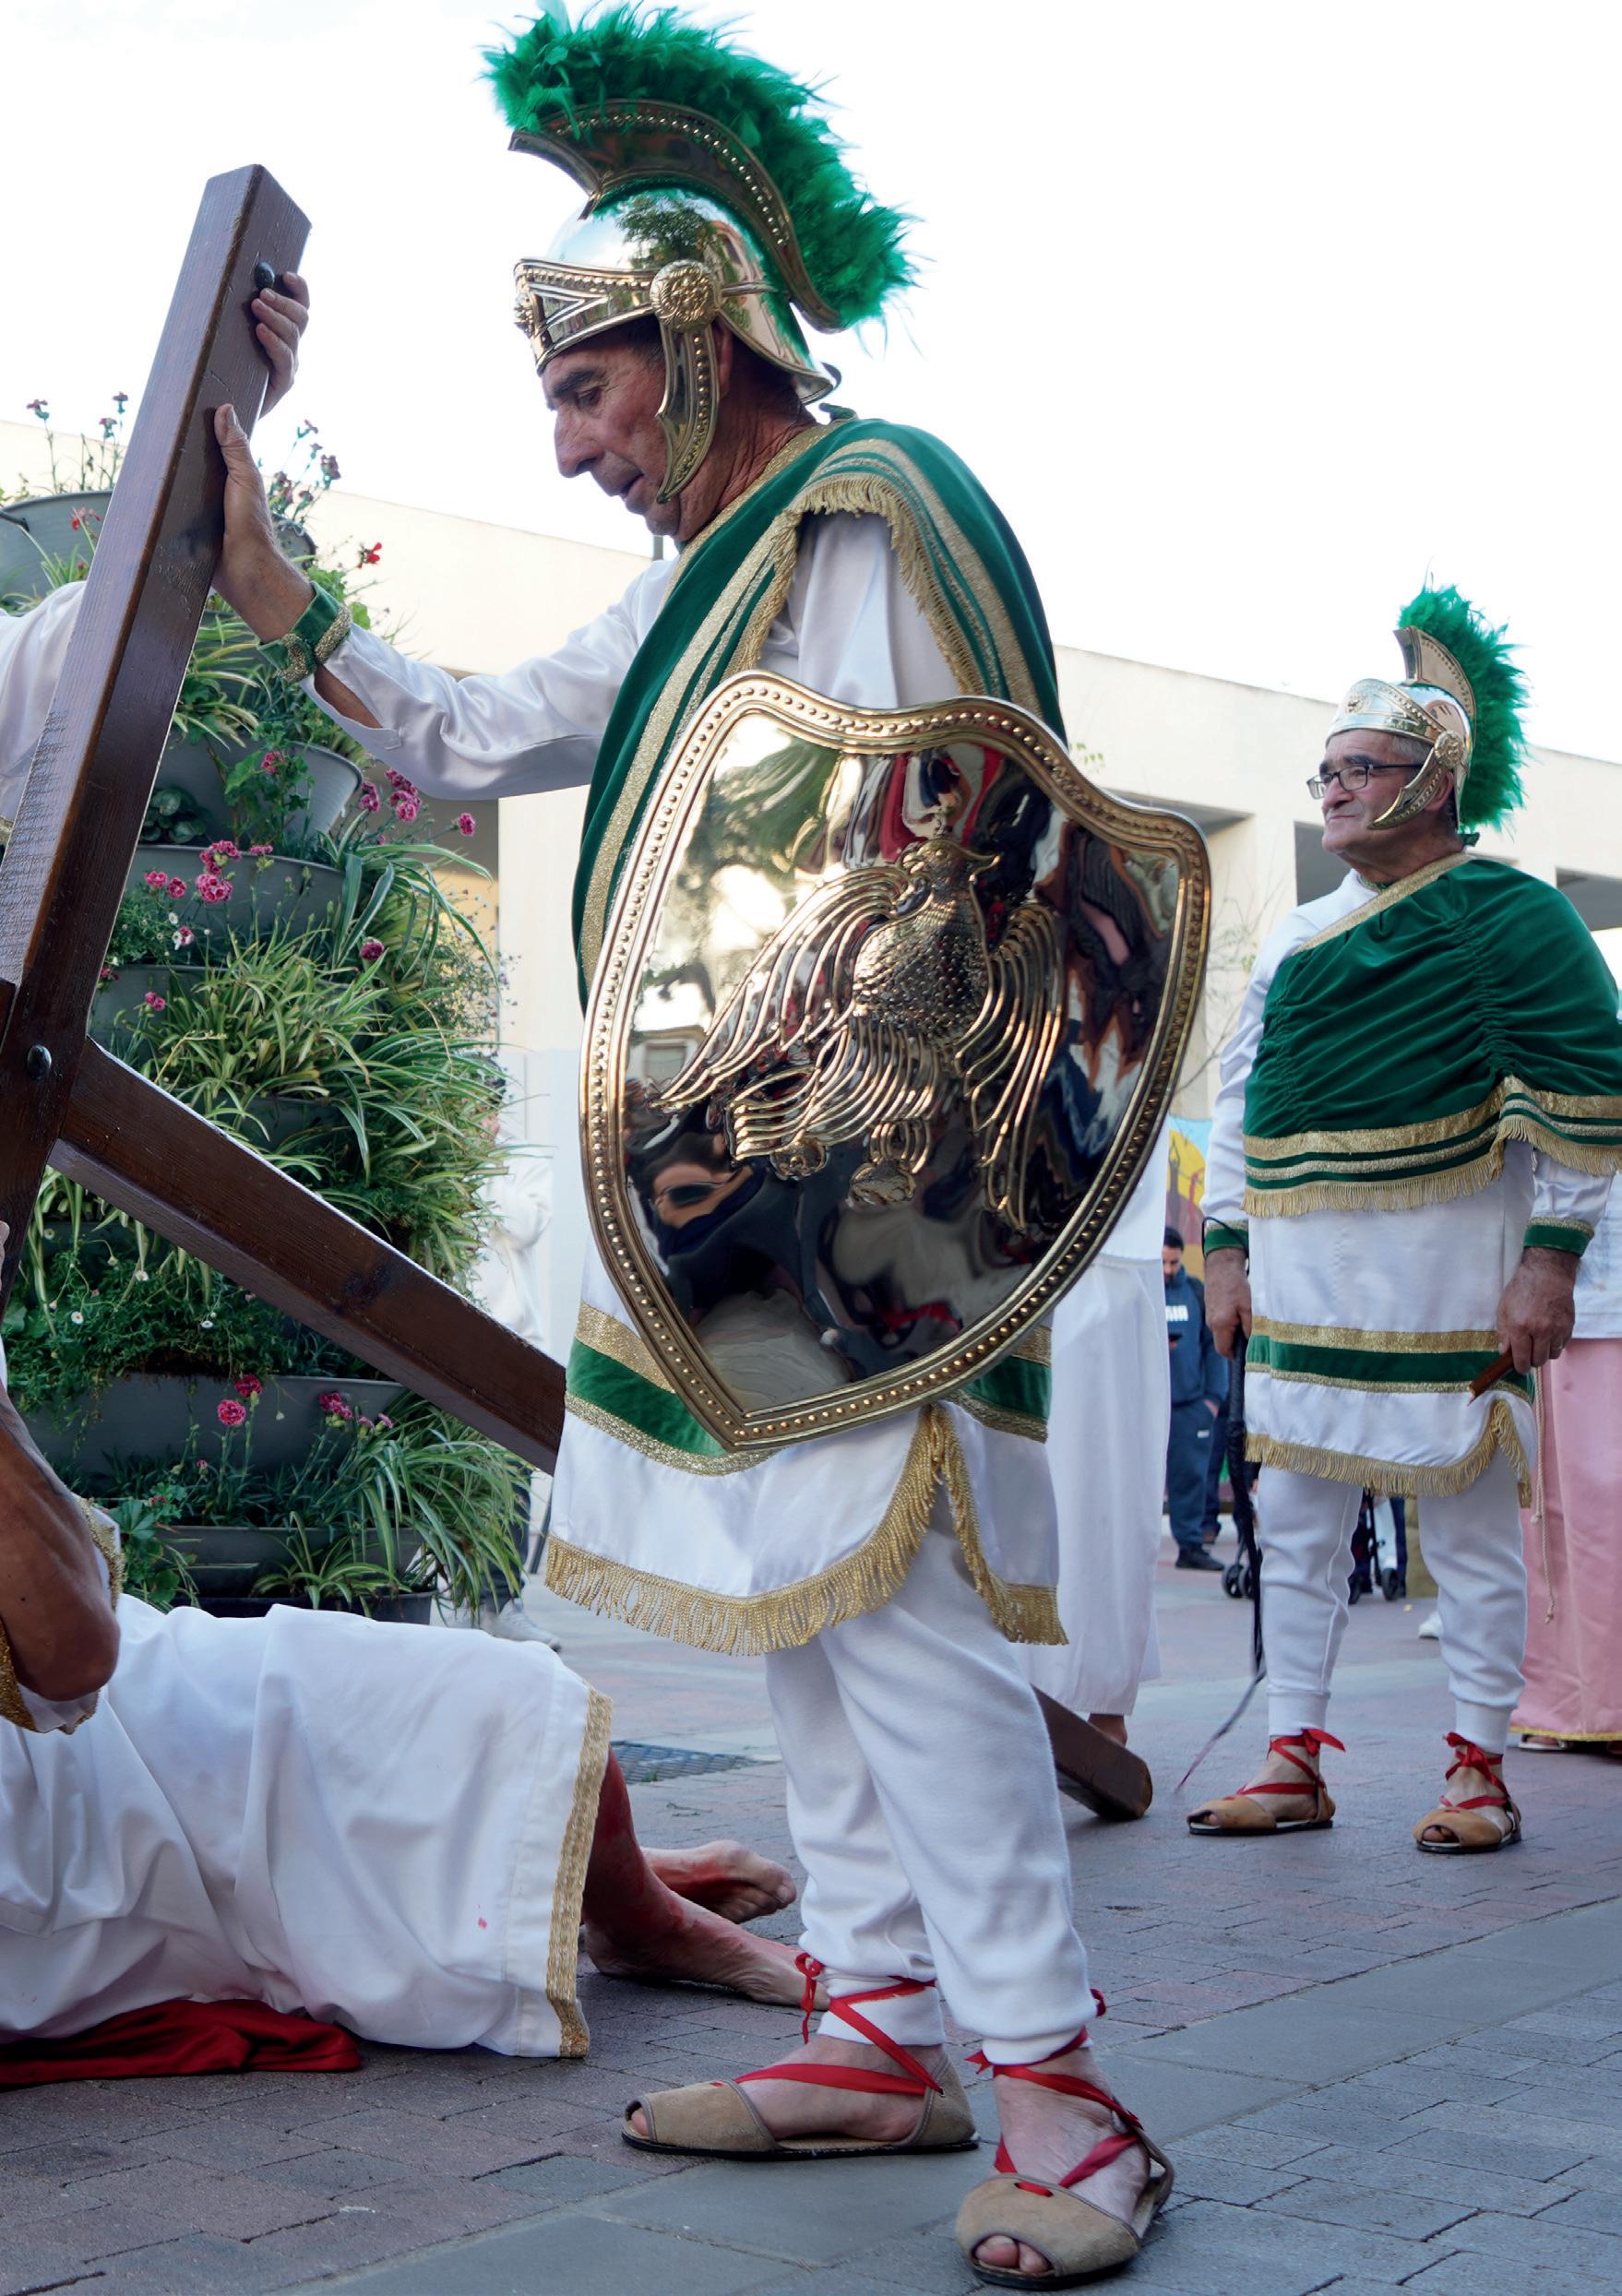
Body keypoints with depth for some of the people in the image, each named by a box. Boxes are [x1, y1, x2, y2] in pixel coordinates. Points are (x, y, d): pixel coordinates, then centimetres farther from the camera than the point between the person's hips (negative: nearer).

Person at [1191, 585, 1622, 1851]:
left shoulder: (1507, 917, -4)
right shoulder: (1298, 937, 16)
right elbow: (1240, 1093, 19)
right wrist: (1227, 1249, 12)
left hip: (1442, 1276, -6)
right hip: (1300, 1273, 7)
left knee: (1470, 1521, 2)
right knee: (1294, 1519, 7)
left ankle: (1479, 1769, 12)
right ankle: (1294, 1762, 16)